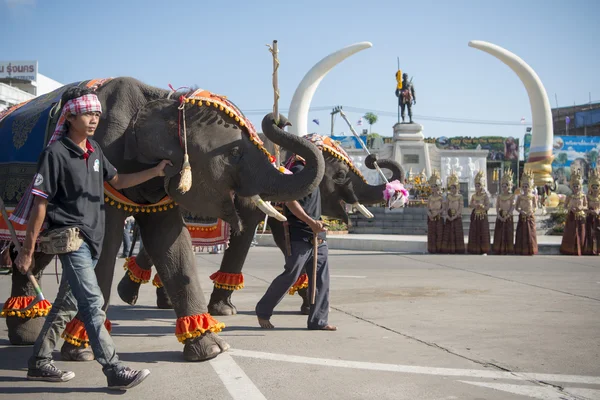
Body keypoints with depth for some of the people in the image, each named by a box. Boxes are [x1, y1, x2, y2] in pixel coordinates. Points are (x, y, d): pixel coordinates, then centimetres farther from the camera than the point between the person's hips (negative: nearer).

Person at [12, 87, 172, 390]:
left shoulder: (94, 150, 11)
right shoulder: (56, 153, -12)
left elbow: (117, 181, 23)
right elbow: (39, 203, -11)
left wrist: (155, 172, 12)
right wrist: (27, 250, -10)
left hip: (92, 238, 8)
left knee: (67, 305, 13)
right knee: (93, 303, -13)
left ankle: (39, 363, 24)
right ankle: (115, 371, -12)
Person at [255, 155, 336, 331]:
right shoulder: (298, 169, -11)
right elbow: (290, 201, -20)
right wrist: (310, 222, -24)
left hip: (318, 237, 9)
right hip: (299, 237, -9)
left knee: (321, 279, 4)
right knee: (289, 276, -2)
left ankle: (318, 320, 10)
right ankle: (263, 311, 14)